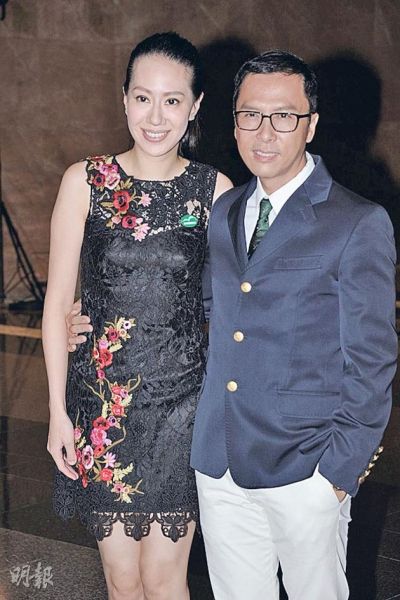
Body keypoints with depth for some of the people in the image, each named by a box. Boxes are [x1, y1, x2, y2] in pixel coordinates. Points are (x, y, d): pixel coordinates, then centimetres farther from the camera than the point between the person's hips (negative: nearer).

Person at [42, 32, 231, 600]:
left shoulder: (214, 189, -2)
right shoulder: (85, 181, -4)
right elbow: (58, 302, -1)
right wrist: (58, 413, -2)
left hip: (182, 398, 0)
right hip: (102, 398, 0)